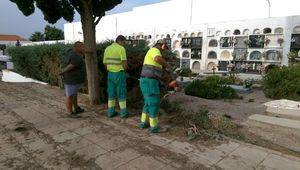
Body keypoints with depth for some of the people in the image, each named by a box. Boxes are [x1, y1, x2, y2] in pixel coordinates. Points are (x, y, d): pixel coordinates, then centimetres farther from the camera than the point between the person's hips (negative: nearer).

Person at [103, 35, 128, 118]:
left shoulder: (107, 49, 9)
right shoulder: (121, 49, -13)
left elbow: (105, 63, 12)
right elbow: (125, 63, -18)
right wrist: (124, 69, 4)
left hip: (110, 74, 6)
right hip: (119, 74, -6)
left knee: (111, 93, 14)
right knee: (121, 93, 4)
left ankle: (111, 112, 17)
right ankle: (123, 112, 10)